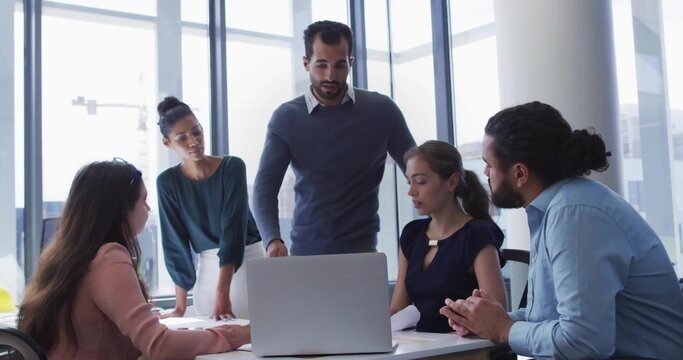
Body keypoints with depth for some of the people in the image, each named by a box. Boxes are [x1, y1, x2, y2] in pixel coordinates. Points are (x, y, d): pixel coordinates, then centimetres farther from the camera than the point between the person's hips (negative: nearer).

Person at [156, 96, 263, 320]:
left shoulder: (232, 167, -12)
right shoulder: (168, 182, -4)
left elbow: (233, 228, -20)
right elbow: (176, 243, -3)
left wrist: (223, 292, -28)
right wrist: (180, 307, -5)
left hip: (247, 261, -2)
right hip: (207, 268, 2)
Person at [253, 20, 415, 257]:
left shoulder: (380, 111, -3)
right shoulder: (286, 118, -3)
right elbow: (265, 188, -8)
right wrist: (273, 240, -25)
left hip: (361, 250, 0)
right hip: (304, 250, 1)